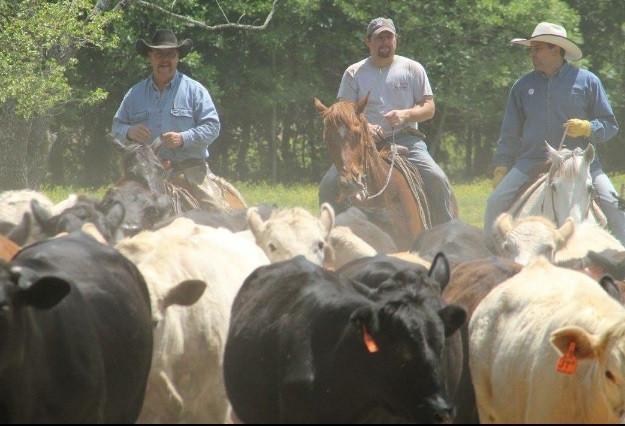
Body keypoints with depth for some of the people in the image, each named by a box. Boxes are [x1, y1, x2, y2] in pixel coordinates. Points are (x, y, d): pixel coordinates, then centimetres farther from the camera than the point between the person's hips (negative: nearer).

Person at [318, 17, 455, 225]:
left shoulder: (412, 69, 10)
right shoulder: (354, 73, 10)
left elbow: (429, 108, 8)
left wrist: (405, 115, -14)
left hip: (406, 139, -1)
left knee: (437, 180, -24)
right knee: (329, 184, -18)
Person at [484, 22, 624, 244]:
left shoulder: (587, 81, 3)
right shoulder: (523, 86, 11)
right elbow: (510, 134, 16)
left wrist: (587, 128, -16)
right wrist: (501, 166, 7)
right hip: (532, 162, 2)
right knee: (497, 201, -13)